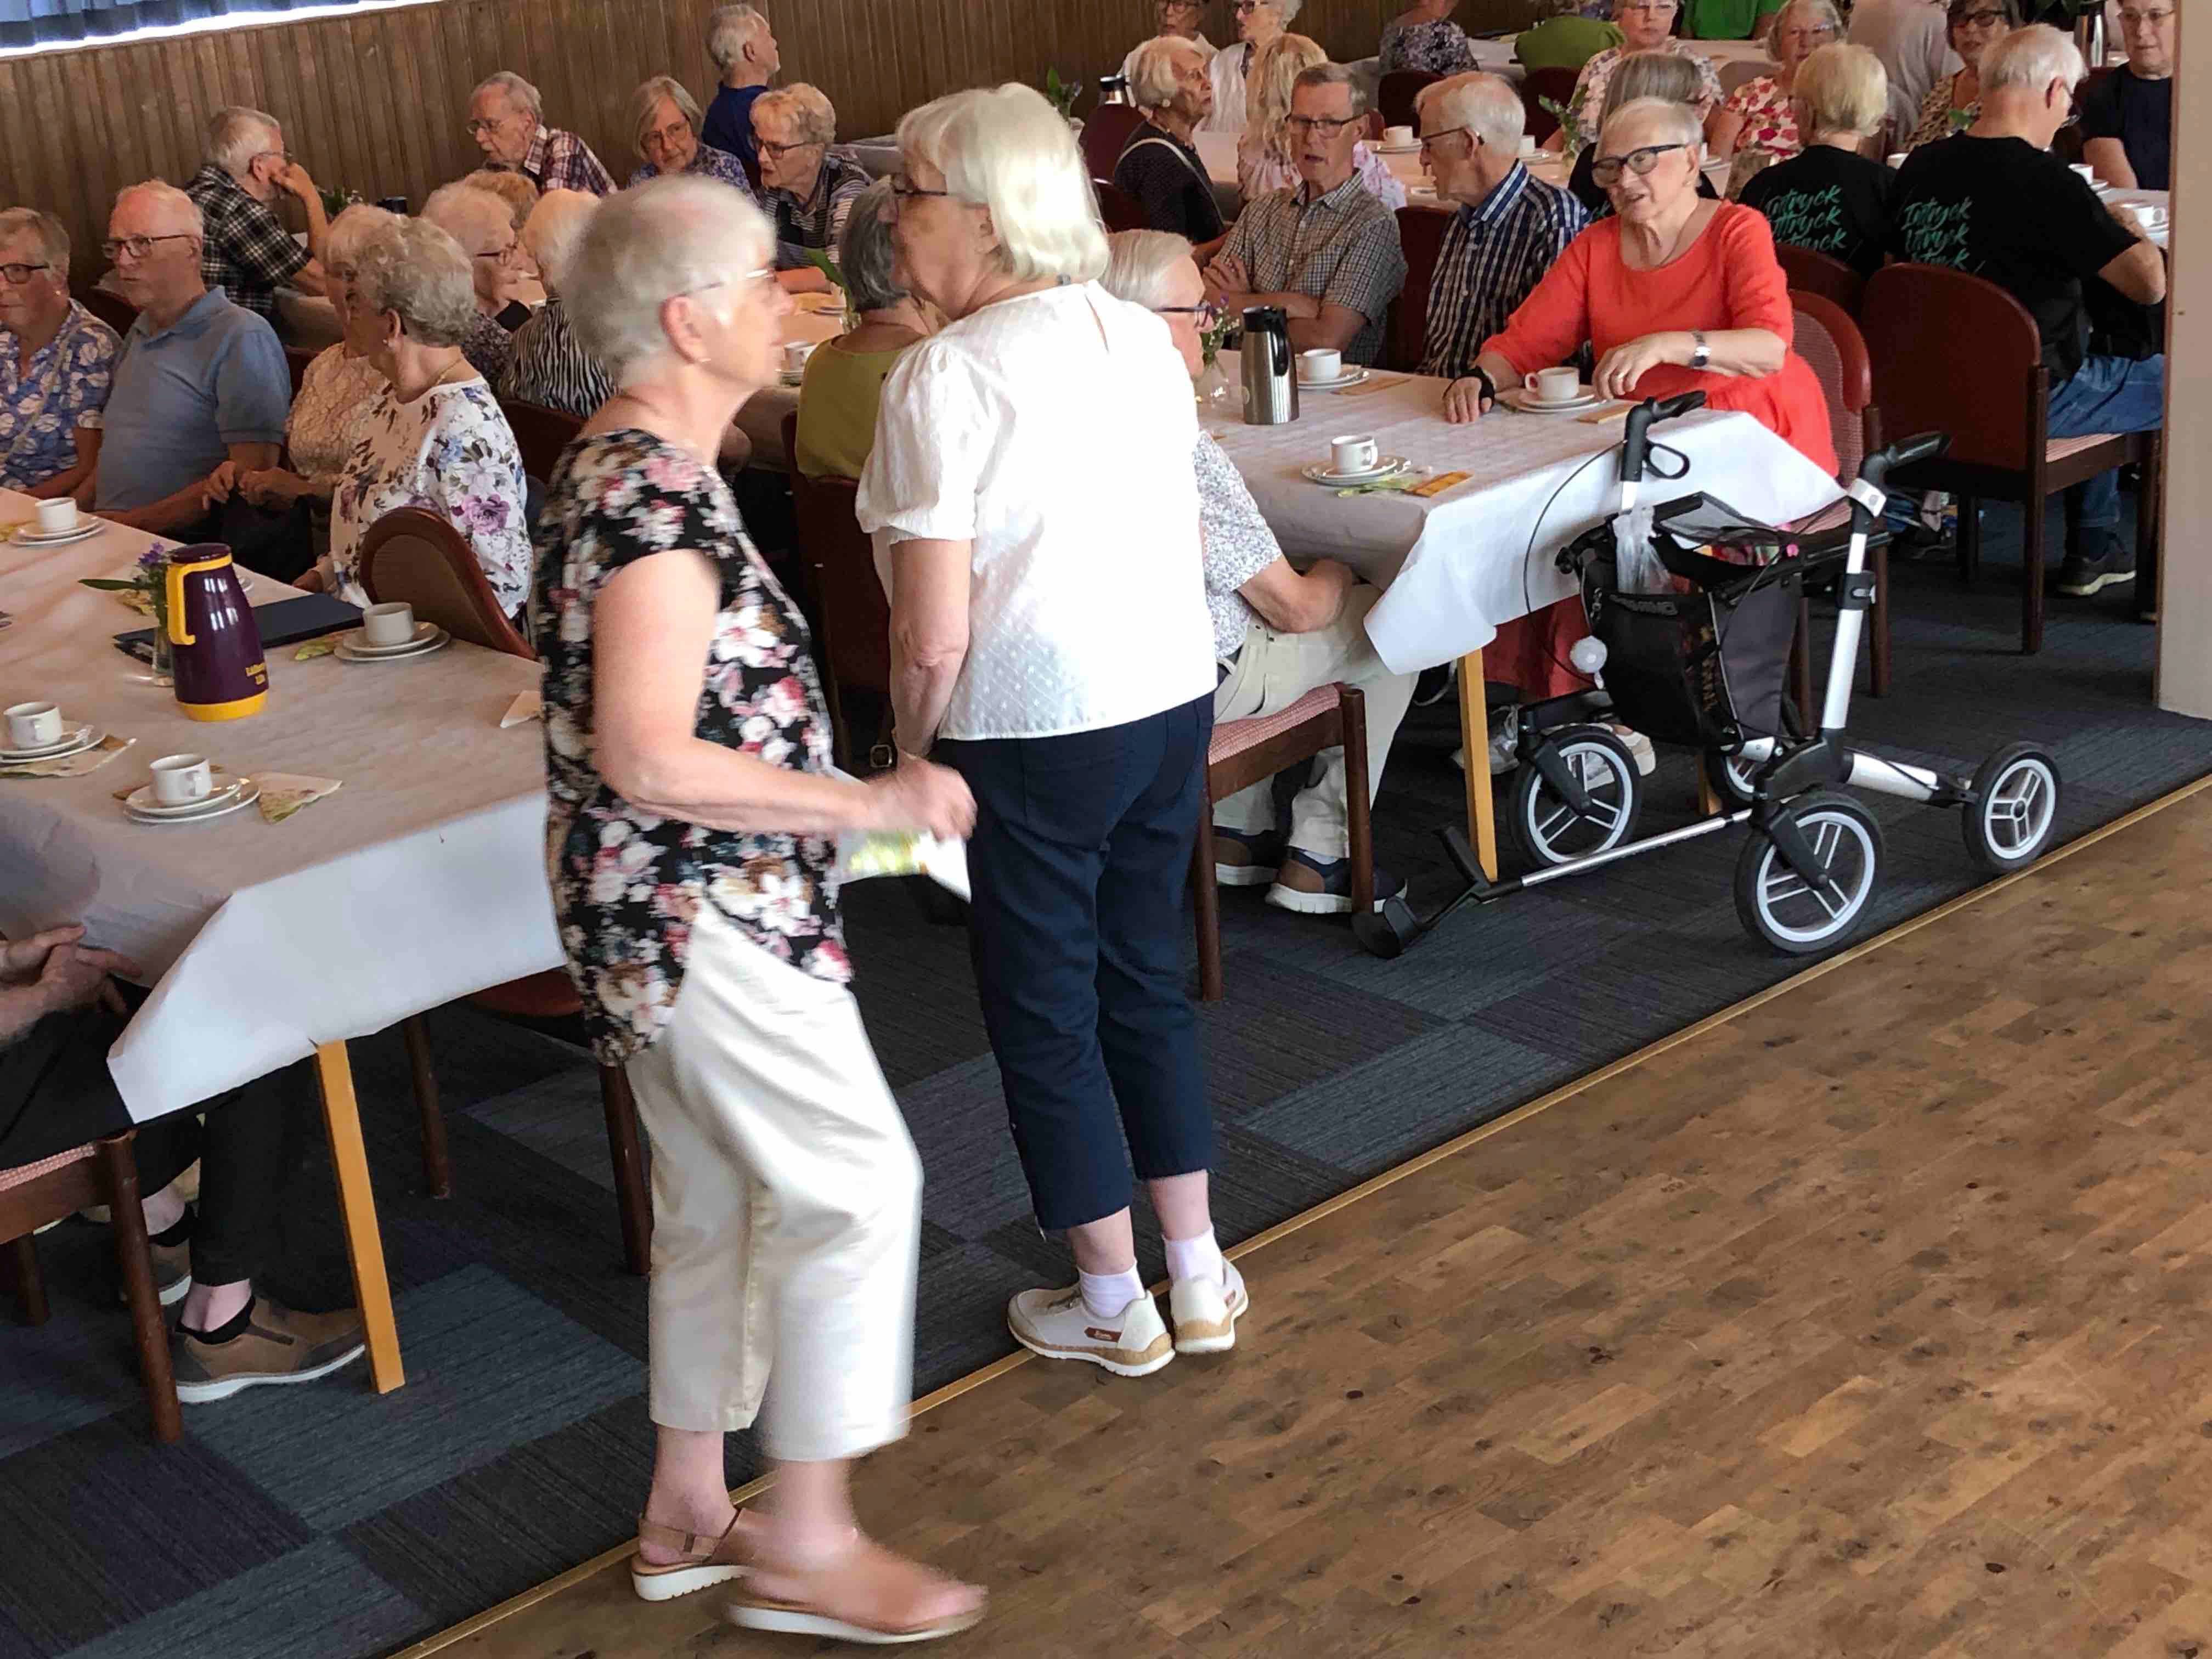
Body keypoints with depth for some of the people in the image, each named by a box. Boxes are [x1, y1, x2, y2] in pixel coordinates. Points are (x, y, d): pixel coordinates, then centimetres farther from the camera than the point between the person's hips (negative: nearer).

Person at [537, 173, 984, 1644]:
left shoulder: (621, 468, 11)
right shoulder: (654, 500, -22)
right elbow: (650, 757, -28)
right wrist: (869, 804, -22)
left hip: (669, 914, 10)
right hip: (702, 914, -10)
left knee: (718, 1200, 17)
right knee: (854, 1183, -3)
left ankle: (690, 1513, 29)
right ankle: (808, 1543, 6)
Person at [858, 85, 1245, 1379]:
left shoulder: (948, 376, -17)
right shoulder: (1144, 339, 4)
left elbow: (935, 637, -19)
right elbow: (1189, 544, 11)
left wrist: (912, 751, -3)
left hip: (1033, 729, -7)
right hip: (1177, 694, 7)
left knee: (1045, 1014, 10)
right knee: (1150, 982, 19)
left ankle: (1115, 1306, 24)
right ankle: (1201, 1280, 28)